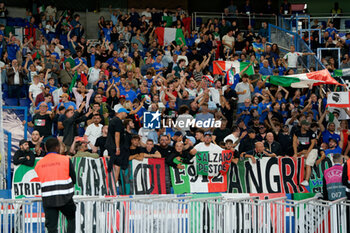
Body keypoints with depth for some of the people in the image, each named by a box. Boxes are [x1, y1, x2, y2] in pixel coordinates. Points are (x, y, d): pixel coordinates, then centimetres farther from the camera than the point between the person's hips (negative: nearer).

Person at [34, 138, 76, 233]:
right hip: (64, 198, -3)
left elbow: (37, 182, 11)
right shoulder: (66, 160, -3)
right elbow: (74, 179, 0)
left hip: (47, 200, 3)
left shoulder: (39, 164, 6)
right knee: (72, 218, 17)